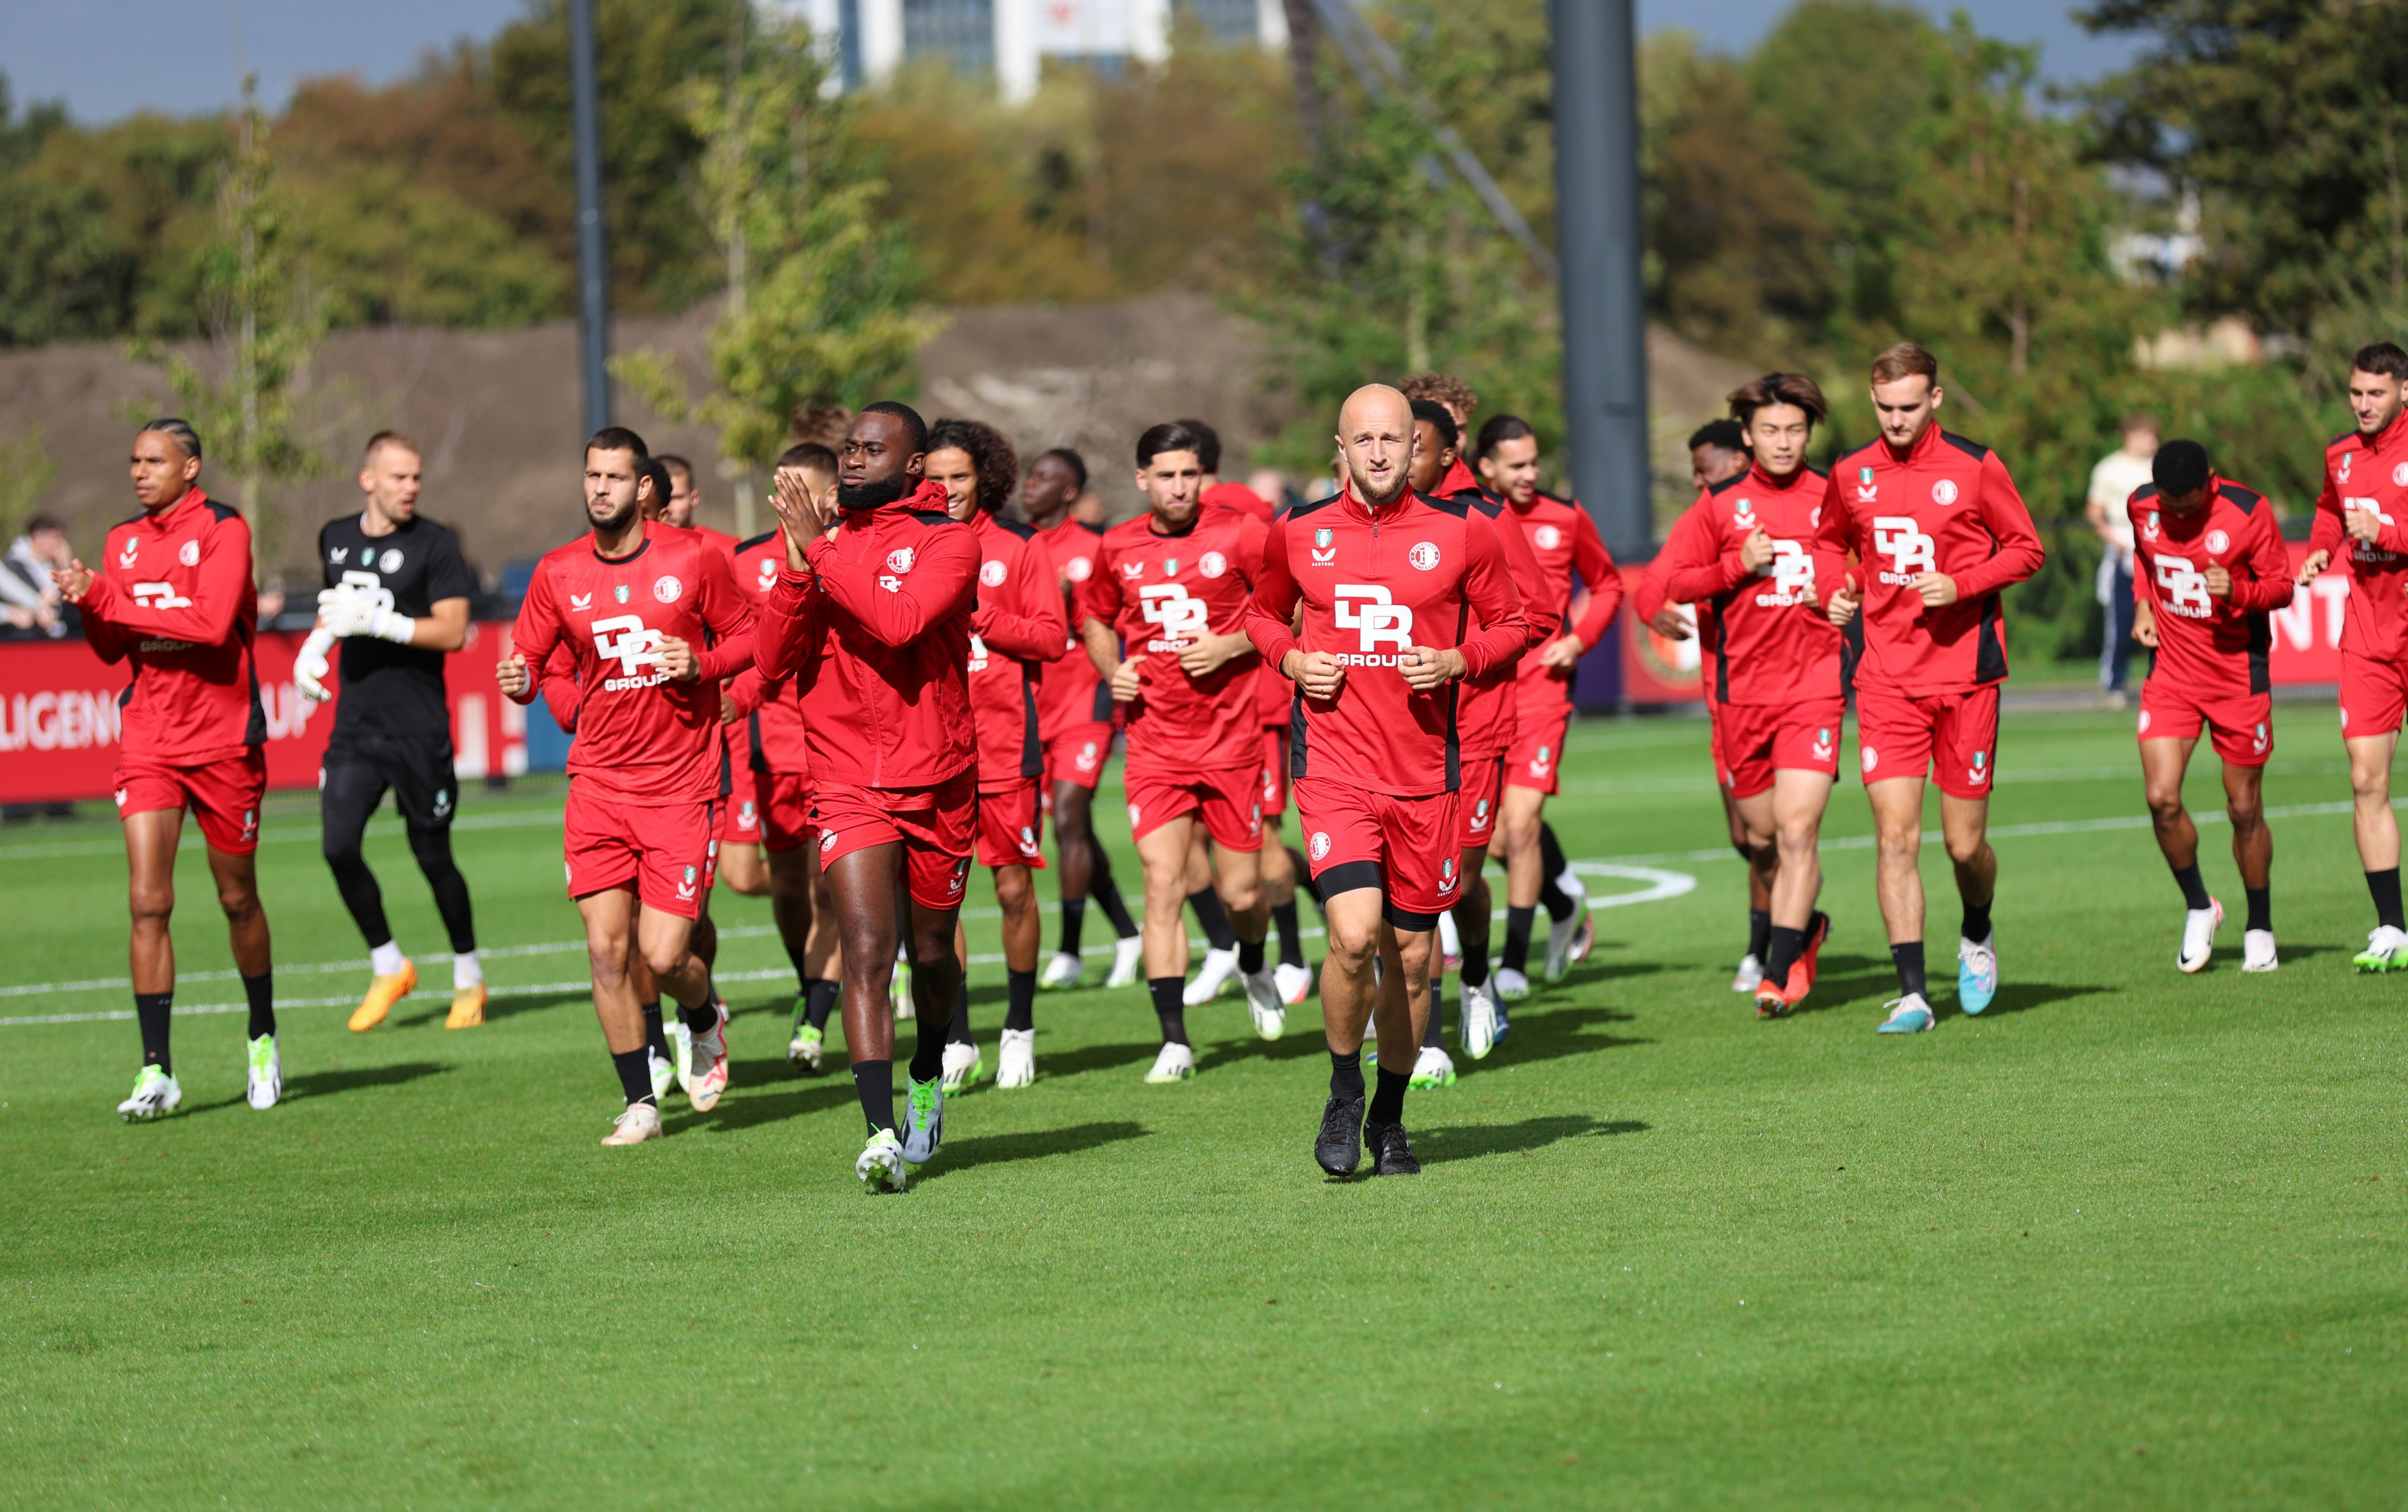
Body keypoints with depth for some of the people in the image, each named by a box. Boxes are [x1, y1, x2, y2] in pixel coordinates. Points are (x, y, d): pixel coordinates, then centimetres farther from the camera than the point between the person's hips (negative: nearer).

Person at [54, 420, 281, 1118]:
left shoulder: (223, 531, -8)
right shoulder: (124, 541, 9)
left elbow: (212, 621, -22)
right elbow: (111, 650, 11)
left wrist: (110, 598, -19)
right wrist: (90, 601, -9)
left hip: (223, 739, -4)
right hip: (148, 739, 4)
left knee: (238, 900, 10)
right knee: (147, 902, -9)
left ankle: (263, 1039, 32)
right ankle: (157, 1072, -11)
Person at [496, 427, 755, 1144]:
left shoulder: (694, 558, -3)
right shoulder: (557, 573, 2)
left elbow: (744, 635, 7)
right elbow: (529, 658, 8)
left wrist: (700, 664, -12)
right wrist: (519, 681, -15)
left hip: (682, 782, -2)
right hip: (599, 782, 2)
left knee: (663, 955, -7)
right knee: (606, 951, -3)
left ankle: (705, 1019, 29)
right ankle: (640, 1103, 12)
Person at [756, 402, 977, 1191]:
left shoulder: (949, 543, -6)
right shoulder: (822, 541, 5)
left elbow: (900, 621, -25)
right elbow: (773, 665, -1)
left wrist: (820, 549, -21)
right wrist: (797, 569, -14)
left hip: (937, 785, -1)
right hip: (849, 785, 1)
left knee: (930, 954, 15)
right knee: (867, 952, -15)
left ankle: (928, 1075, 44)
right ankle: (882, 1134, -20)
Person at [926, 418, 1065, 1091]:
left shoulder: (1019, 547, 4)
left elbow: (1053, 636, -1)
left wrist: (975, 616, -11)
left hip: (1005, 742, -1)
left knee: (1014, 889, 3)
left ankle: (1020, 1030, 19)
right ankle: (957, 1042, 2)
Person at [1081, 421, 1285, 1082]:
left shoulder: (1239, 536, -5)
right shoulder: (1117, 549, 3)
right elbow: (1097, 619, 21)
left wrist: (1231, 646, -13)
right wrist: (1111, 669, 2)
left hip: (1231, 738, -1)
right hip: (1154, 744, 1)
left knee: (1241, 892, 4)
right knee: (1162, 884, -10)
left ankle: (1253, 967, 40)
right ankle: (1174, 1040, -8)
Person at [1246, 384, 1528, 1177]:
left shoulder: (1463, 531, 0)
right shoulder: (1299, 532, 3)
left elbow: (1510, 623, 10)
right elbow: (1264, 612, 20)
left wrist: (1456, 661, -9)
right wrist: (1291, 659, -1)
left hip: (1425, 773, 1)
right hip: (1332, 763, -1)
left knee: (1411, 953, 7)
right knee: (1354, 934, -19)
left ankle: (1390, 1117, 27)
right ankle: (1345, 1095, 5)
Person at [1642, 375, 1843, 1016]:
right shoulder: (1721, 504, 3)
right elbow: (1662, 583, 2)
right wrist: (1738, 566, -11)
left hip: (1815, 686, -2)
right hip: (1741, 692, 2)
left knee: (1798, 830, -14)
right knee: (1761, 837, 11)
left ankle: (1779, 975, -13)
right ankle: (1805, 928, 38)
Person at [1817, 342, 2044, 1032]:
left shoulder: (1974, 468, -5)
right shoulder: (1851, 474, 5)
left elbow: (2025, 549, 0)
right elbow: (1830, 540, 24)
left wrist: (1959, 585, -14)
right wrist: (1836, 589, 4)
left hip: (1965, 673, -2)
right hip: (1887, 679, 2)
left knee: (1964, 843, 4)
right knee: (1895, 834, -10)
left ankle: (1977, 936, 37)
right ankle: (1912, 994, -9)